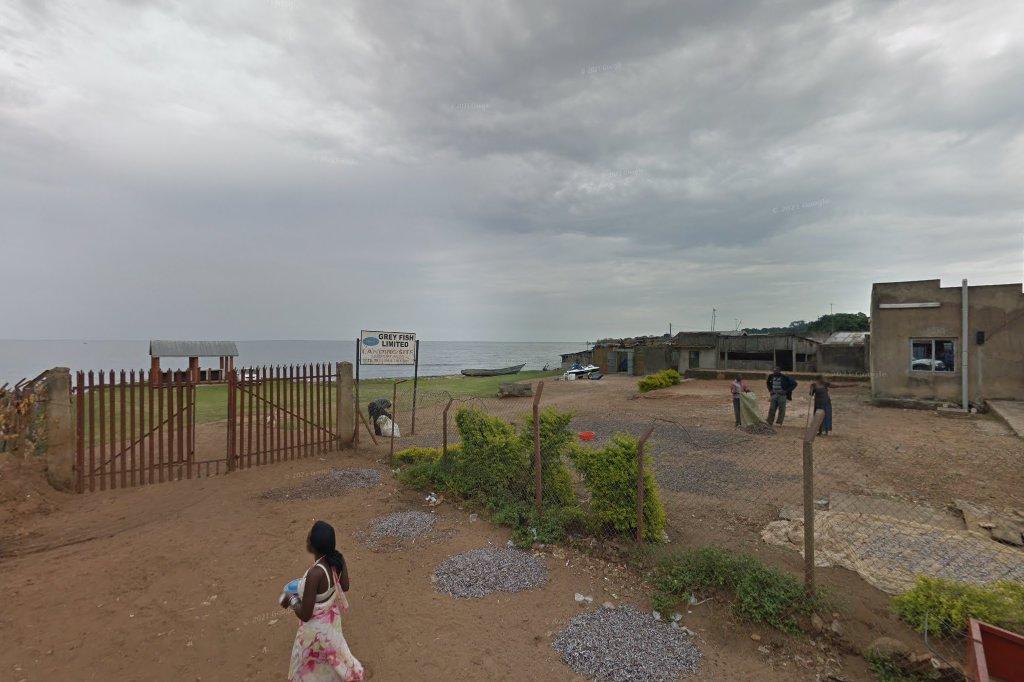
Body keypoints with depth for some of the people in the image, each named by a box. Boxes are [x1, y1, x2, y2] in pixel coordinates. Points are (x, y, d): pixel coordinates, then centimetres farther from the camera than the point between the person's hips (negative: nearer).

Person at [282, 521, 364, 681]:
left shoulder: (315, 573, -39)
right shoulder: (338, 558, -19)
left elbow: (305, 615, -26)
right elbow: (344, 587, -1)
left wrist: (291, 599, -10)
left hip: (317, 625, -6)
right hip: (332, 616, 6)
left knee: (310, 662, 24)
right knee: (331, 651, 34)